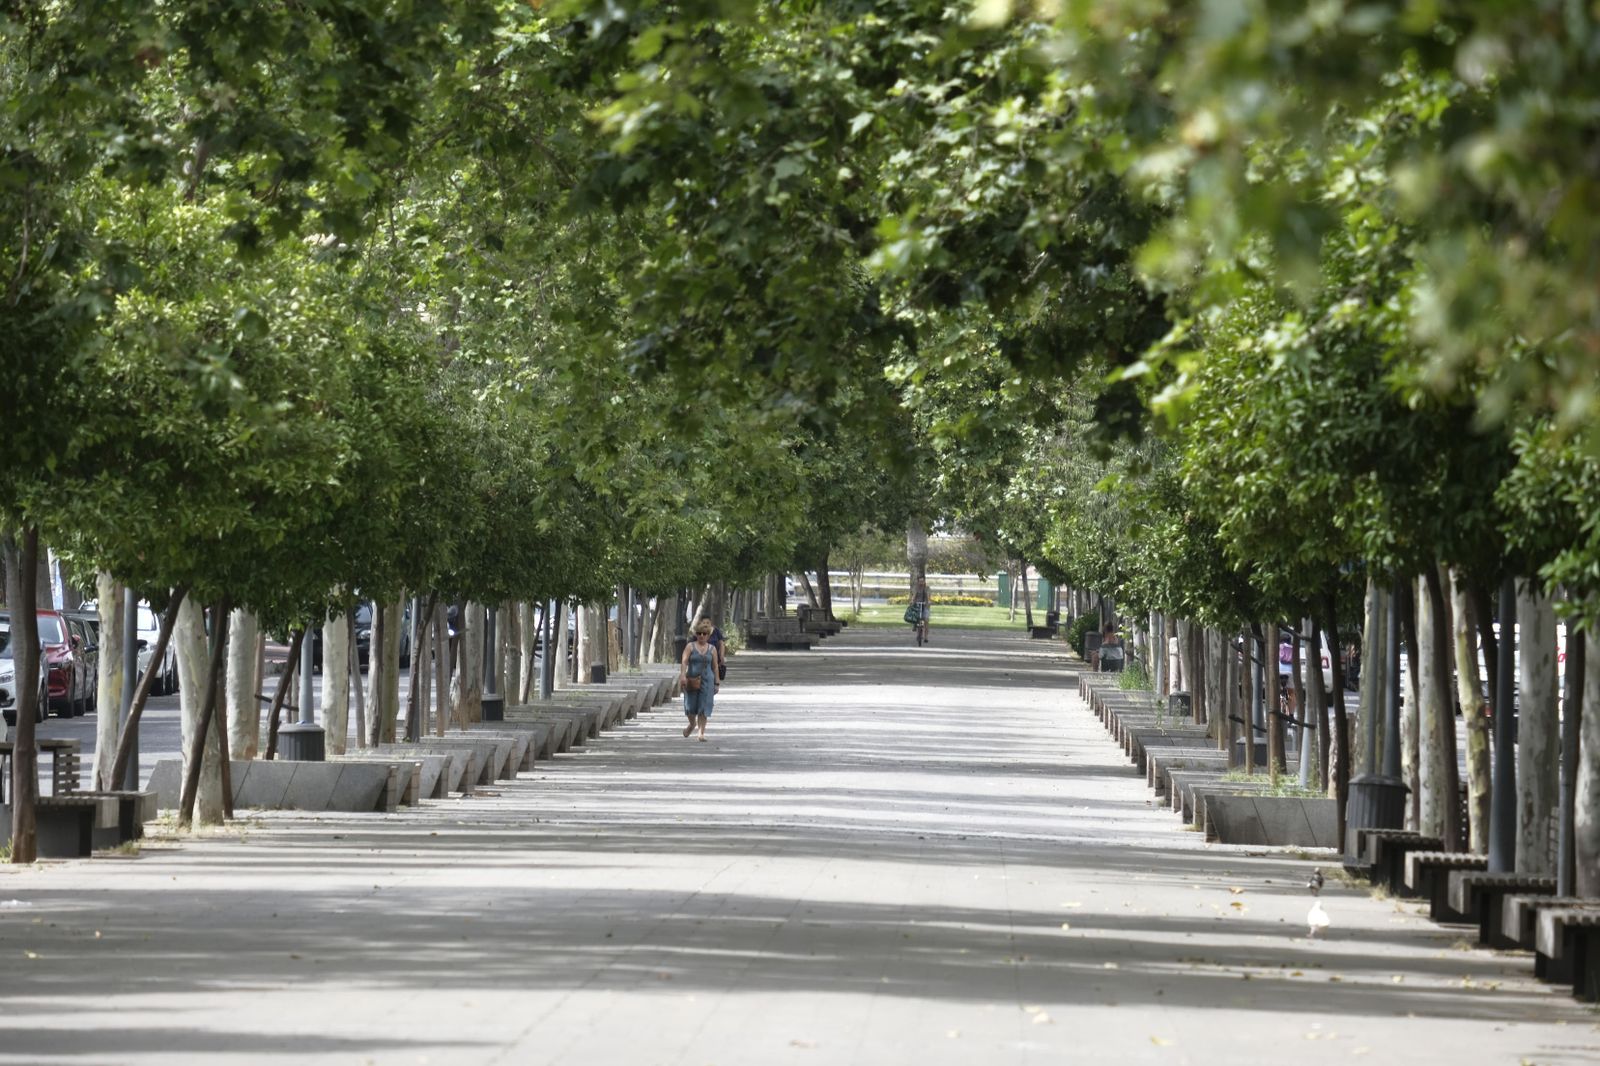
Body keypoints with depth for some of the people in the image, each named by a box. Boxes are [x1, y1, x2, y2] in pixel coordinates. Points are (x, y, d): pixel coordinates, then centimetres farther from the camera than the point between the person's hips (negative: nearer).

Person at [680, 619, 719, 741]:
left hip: (707, 681, 0)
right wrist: (683, 675, -25)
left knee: (704, 707, -5)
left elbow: (715, 667, 11)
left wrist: (716, 684, 8)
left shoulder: (712, 649, 7)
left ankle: (701, 732, -3)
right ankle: (692, 723, 36)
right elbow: (684, 662, -10)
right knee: (691, 705, 6)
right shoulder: (690, 647, 2)